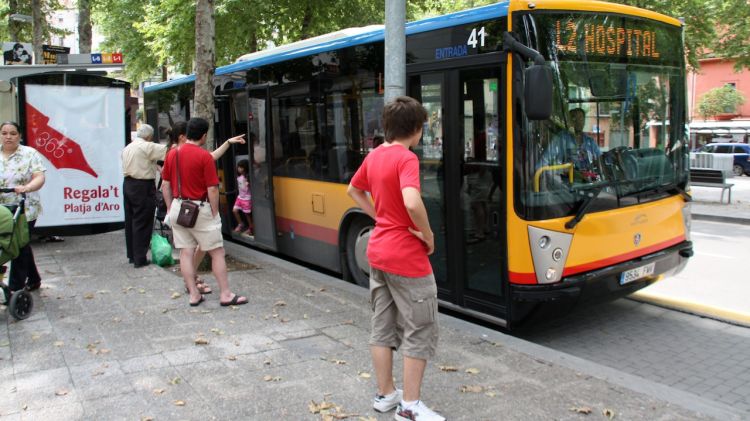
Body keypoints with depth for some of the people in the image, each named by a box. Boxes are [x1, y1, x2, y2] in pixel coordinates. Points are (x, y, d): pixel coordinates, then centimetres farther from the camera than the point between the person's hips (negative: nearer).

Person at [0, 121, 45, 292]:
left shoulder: (30, 154, -4)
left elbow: (40, 178, -14)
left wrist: (26, 187, -33)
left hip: (25, 210, -4)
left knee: (19, 247, -1)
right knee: (22, 246, 15)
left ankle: (15, 287, 4)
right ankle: (33, 279, 29)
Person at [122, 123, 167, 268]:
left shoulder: (127, 148, 14)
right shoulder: (147, 147, -12)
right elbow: (167, 150, -10)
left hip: (128, 184, 8)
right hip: (143, 187, -8)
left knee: (130, 222, 13)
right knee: (142, 223, -4)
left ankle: (132, 255, 21)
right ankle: (139, 259, -2)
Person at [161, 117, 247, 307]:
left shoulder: (172, 154, 5)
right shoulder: (204, 156, -13)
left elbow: (165, 185, 10)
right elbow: (212, 189, -14)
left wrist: (170, 208, 17)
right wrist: (215, 213, -4)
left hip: (178, 207, 6)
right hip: (200, 209, -6)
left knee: (186, 253, 9)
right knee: (217, 252, 3)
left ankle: (194, 295, 13)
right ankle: (225, 295, 6)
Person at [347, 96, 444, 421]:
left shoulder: (373, 156, 6)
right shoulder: (407, 158, -18)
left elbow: (354, 190, 22)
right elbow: (412, 203, -34)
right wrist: (428, 236, -18)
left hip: (377, 251, 8)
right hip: (406, 256, -8)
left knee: (382, 326, 16)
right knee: (420, 331, 4)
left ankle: (385, 394, 27)